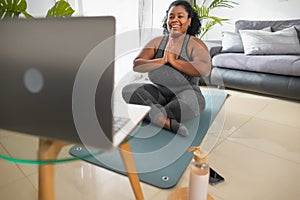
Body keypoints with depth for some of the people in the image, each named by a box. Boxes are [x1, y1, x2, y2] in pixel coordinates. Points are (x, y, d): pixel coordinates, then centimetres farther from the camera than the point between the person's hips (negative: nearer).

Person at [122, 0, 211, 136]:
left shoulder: (195, 44, -1)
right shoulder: (157, 42, 9)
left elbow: (204, 69, -21)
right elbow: (136, 65, -4)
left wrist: (173, 61, -19)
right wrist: (162, 61, -19)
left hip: (185, 91, -3)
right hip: (159, 91, 4)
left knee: (191, 103, -38)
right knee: (128, 90, -19)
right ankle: (169, 123, -31)